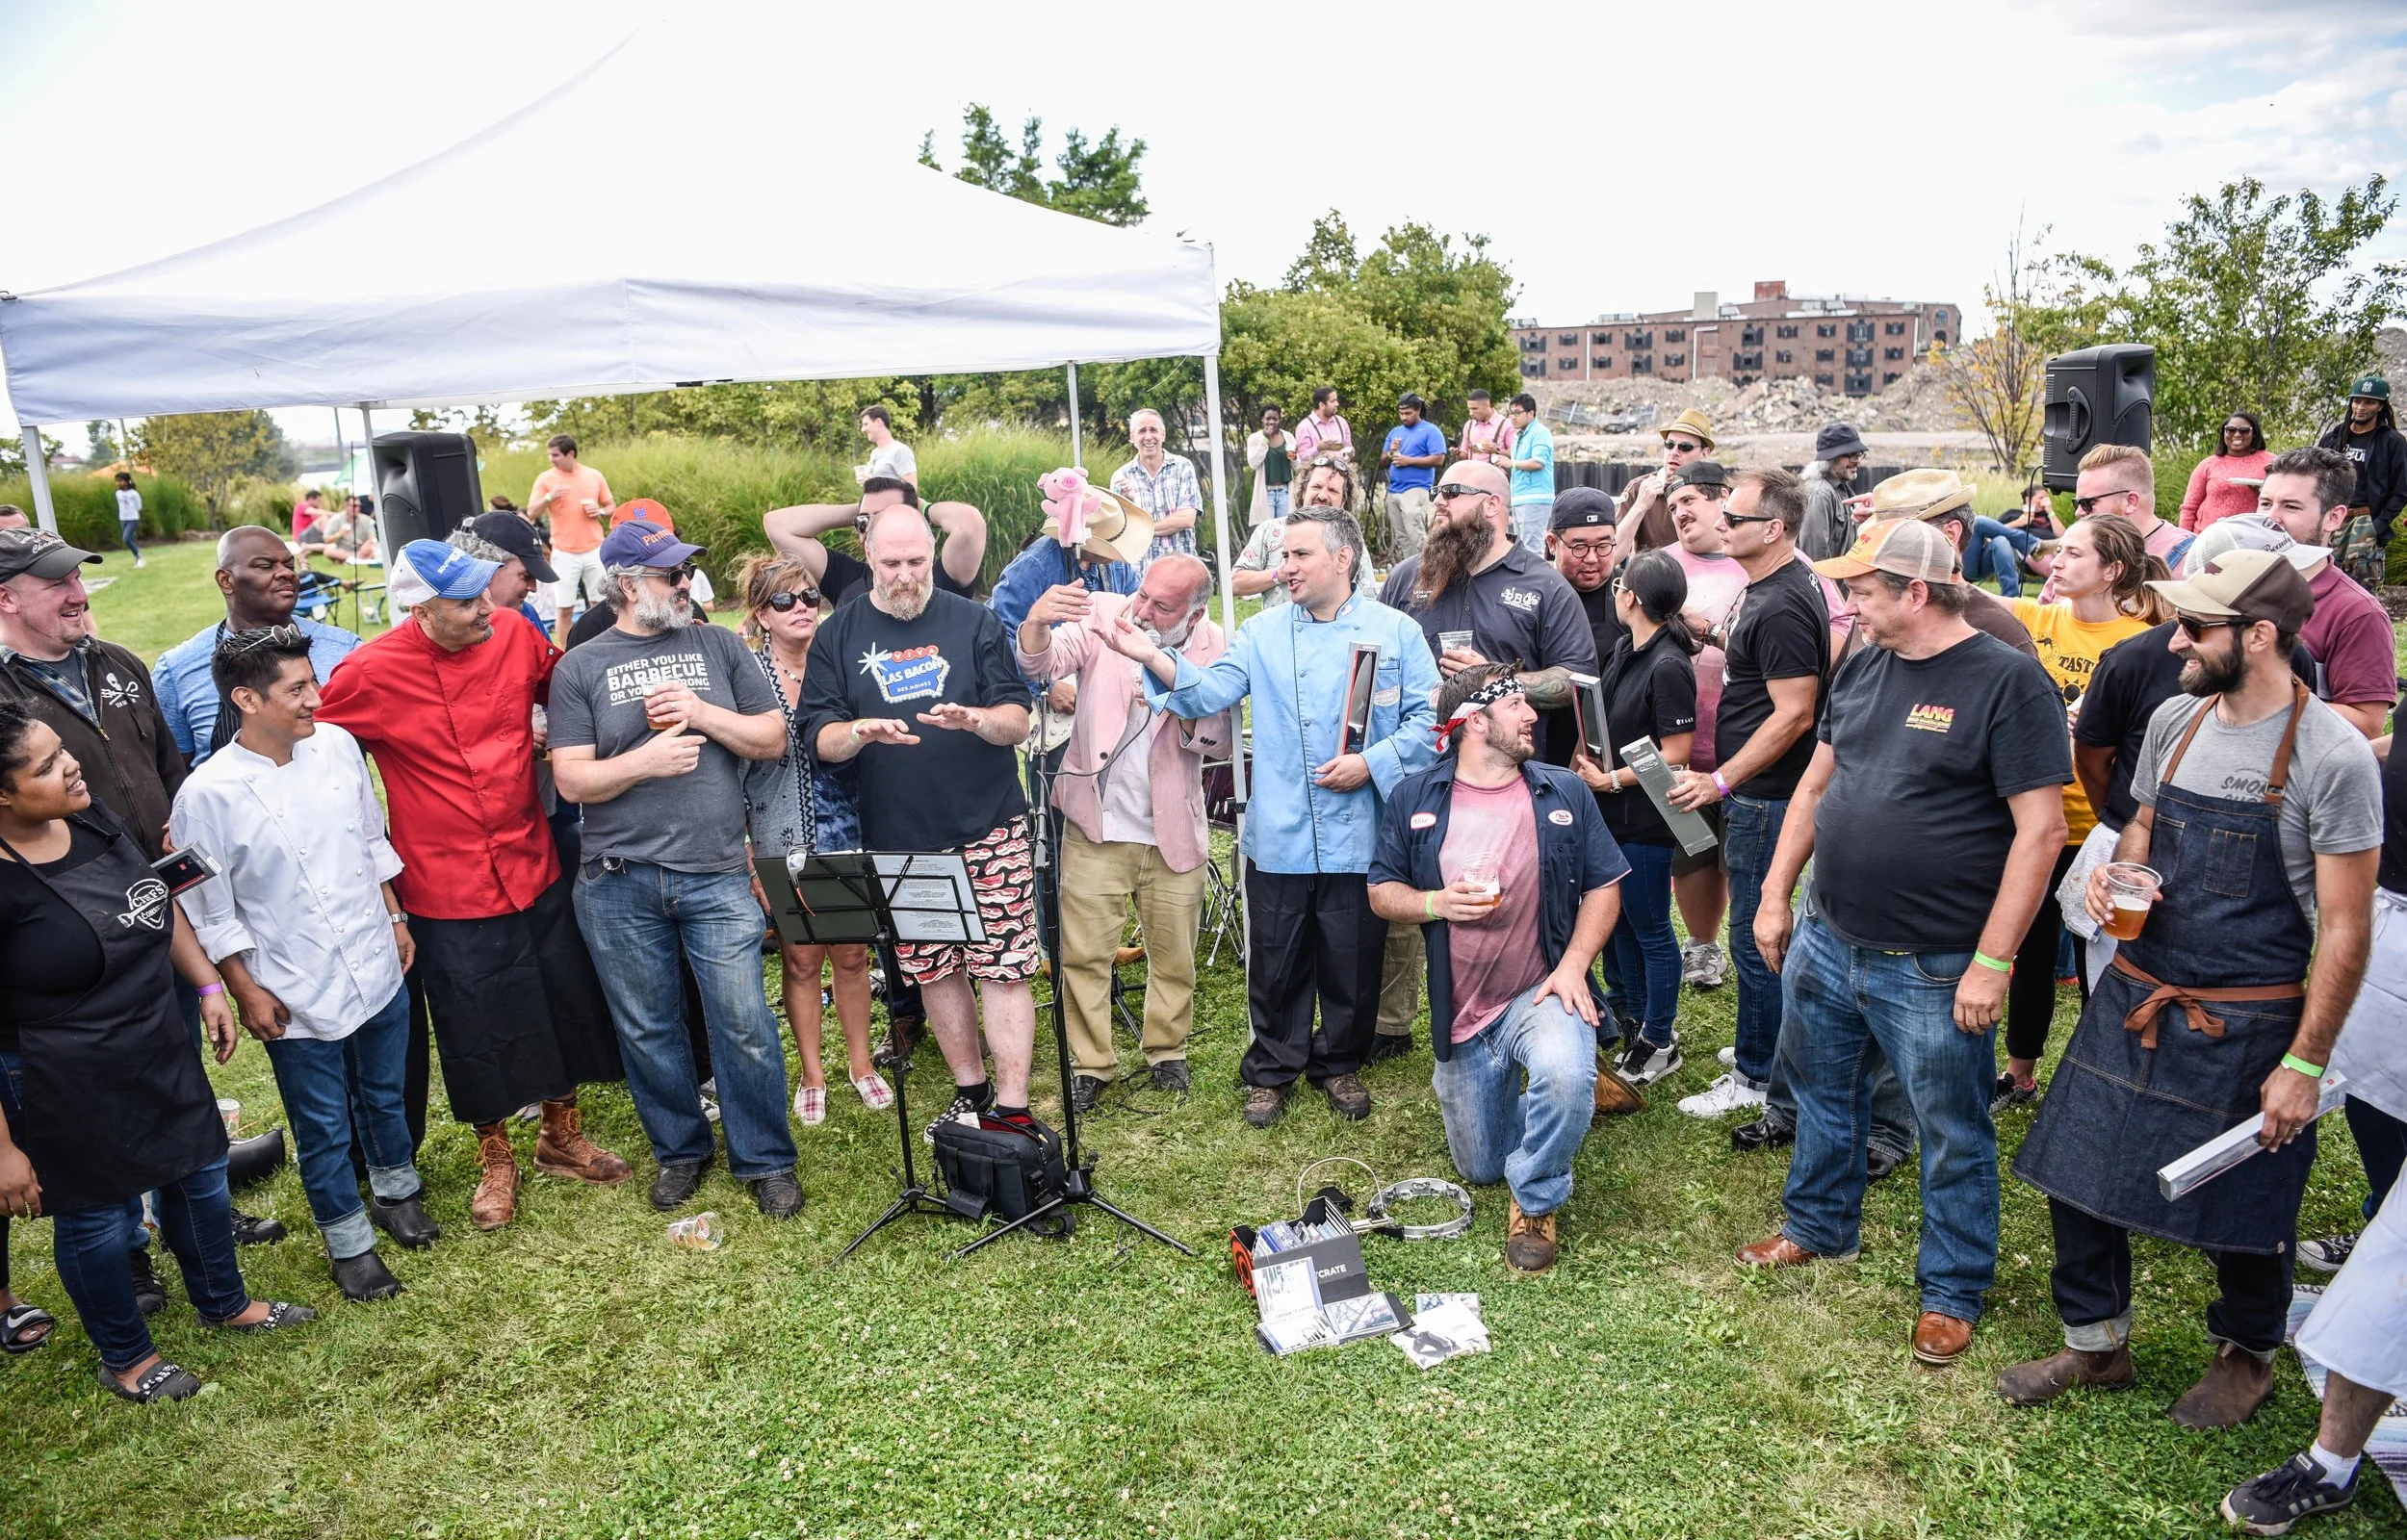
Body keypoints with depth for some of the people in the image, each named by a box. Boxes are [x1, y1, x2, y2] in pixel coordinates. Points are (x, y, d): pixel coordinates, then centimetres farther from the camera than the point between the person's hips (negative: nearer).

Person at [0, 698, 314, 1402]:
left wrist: (208, 985, 10)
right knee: (96, 1217, 15)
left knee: (200, 1173, 22)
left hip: (160, 1048, 7)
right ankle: (126, 1359, 40)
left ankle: (224, 1303, 47)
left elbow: (160, 901, 11)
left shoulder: (90, 817, -7)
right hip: (67, 1090, -7)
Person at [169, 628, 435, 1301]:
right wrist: (247, 992, -7)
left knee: (385, 1096, 23)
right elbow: (209, 910, -10)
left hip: (377, 969, 4)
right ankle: (349, 1240, 33)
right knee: (324, 1129, 12)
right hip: (297, 998, -4)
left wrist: (397, 919, 13)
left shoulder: (336, 745, -6)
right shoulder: (209, 794, -19)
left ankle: (396, 1190, 47)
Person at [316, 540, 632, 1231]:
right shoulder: (369, 673, -16)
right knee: (477, 1031, 10)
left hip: (535, 867, 4)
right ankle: (496, 1159, 34)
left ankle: (562, 1136, 39)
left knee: (565, 1006, 16)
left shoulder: (514, 636, -4)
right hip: (450, 890, -4)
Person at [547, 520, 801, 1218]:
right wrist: (646, 760, -16)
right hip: (619, 884, 0)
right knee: (647, 1029, 12)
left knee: (745, 1024, 0)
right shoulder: (580, 667, 4)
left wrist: (703, 713, -9)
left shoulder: (718, 645, 8)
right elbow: (572, 780, -2)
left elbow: (773, 739, 5)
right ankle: (679, 1150, 32)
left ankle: (765, 1160, 17)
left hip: (717, 875, 0)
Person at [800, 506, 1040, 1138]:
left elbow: (1018, 721, -2)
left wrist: (977, 719, -24)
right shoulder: (839, 635, 6)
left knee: (1003, 969, -4)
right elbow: (821, 740, 0)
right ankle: (970, 1089, 29)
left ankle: (1012, 1108, 5)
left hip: (989, 827, -2)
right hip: (899, 840, 2)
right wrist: (860, 732, -22)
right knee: (933, 970, 12)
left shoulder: (975, 622, 2)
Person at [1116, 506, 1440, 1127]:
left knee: (1352, 961, 12)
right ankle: (1272, 1069, 30)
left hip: (1358, 836, -1)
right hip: (1279, 836, 1)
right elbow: (1210, 690, -8)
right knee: (1276, 962, 11)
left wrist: (1372, 762, -14)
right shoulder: (1263, 633, 6)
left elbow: (1428, 720, -2)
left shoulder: (1396, 631, 1)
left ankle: (1339, 1063, 34)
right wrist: (1153, 658, -23)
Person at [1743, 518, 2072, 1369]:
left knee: (1953, 1137, 11)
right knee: (1823, 1096, 23)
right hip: (1826, 942, 7)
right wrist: (1775, 896, 11)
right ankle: (1818, 1225, 45)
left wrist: (1992, 961, -18)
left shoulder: (2008, 681, -15)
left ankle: (1952, 1290, 30)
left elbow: (2041, 829, -17)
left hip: (1933, 971, -6)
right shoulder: (1862, 668, 5)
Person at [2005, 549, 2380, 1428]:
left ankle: (2246, 1352, 42)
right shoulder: (2175, 720, 1)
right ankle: (2096, 1344, 32)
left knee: (2243, 1205, 13)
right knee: (2077, 1173, 10)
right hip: (2133, 998, 5)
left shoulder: (2332, 755, -16)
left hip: (2247, 1025, -5)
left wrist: (2306, 1064, -12)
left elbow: (2344, 928, -13)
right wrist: (2116, 877, -6)